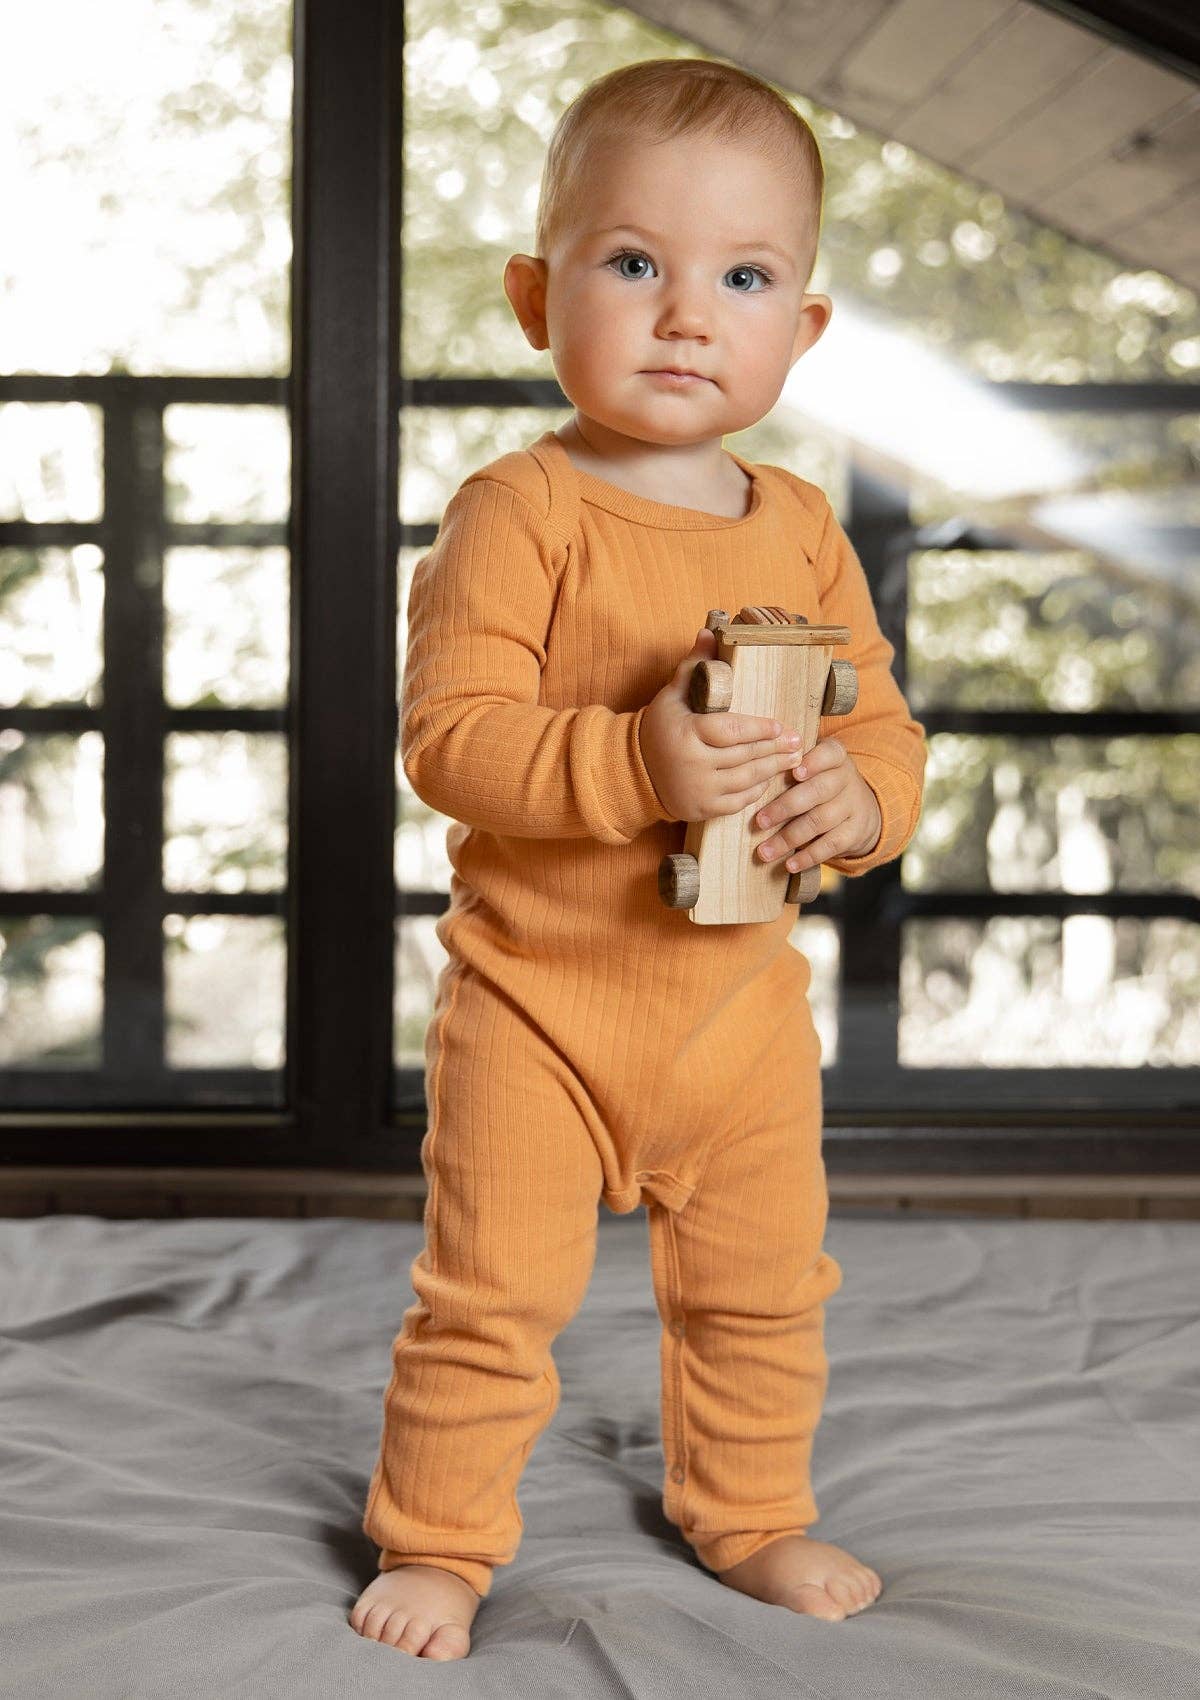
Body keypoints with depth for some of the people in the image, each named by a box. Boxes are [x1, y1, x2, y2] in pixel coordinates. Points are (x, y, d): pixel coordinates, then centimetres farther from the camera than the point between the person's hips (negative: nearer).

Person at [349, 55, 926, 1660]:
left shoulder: (804, 530, 2)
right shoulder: (515, 512, -14)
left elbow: (882, 720, 7)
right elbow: (447, 734, -21)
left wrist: (859, 796, -16)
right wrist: (631, 763, -35)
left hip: (743, 990, 5)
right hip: (536, 989, -5)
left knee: (765, 1287, 18)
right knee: (493, 1292, 3)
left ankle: (750, 1513, 41)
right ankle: (439, 1537, 25)